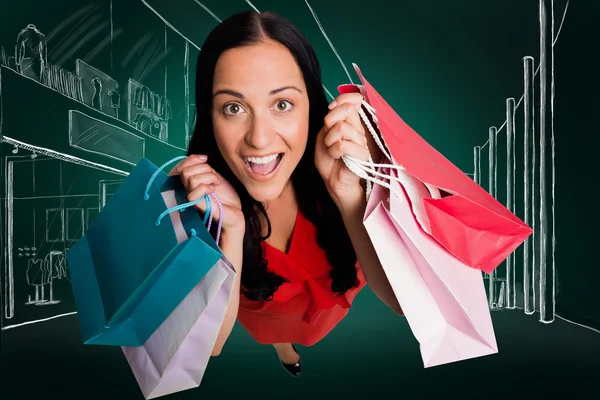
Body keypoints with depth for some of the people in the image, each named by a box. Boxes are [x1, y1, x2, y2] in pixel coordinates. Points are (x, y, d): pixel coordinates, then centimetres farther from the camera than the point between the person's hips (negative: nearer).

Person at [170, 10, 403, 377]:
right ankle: (281, 342, 65)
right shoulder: (189, 189, -33)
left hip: (339, 293, 1)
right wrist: (232, 230, -44)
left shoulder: (351, 147, -34)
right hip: (263, 315, 0)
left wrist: (348, 194, -48)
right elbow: (207, 344, -29)